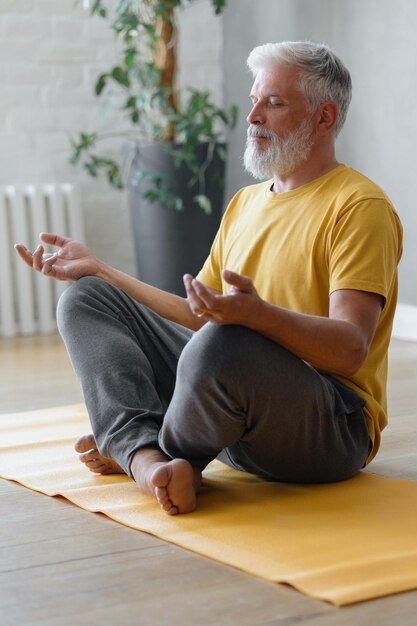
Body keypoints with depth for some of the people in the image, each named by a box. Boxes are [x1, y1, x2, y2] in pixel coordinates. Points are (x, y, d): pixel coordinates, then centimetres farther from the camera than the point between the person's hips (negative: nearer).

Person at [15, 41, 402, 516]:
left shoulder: (359, 206, -8)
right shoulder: (245, 202, 19)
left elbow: (351, 350, -20)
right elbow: (198, 316, 21)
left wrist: (257, 314, -38)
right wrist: (98, 269, 17)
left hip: (332, 426, -8)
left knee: (221, 344, -39)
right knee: (85, 299, 5)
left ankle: (132, 455, -6)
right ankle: (146, 453, -21)